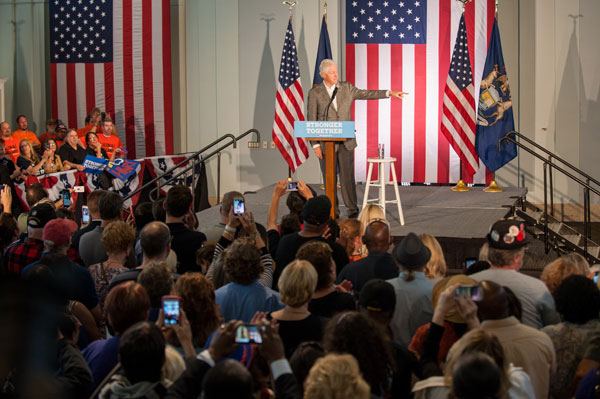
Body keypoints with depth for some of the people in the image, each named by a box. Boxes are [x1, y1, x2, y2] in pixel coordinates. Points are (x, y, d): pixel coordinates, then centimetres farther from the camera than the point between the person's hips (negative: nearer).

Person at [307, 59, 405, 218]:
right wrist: (315, 145, -7)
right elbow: (311, 120, -1)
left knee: (348, 176, -1)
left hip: (345, 141, 2)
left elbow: (366, 94, 4)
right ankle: (333, 211, 12)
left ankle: (352, 209, 8)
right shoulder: (315, 93, 0)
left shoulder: (346, 88, 8)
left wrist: (390, 93, -8)